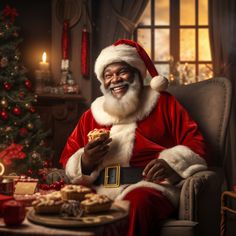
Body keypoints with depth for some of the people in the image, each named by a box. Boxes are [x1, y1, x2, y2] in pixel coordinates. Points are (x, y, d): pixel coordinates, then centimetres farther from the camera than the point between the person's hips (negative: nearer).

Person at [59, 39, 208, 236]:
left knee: (137, 201, -38)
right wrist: (85, 162, -3)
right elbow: (67, 160, 20)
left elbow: (195, 144, 8)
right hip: (98, 190, 3)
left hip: (148, 186, -2)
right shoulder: (91, 115, 23)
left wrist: (171, 164, -12)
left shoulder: (163, 103, 15)